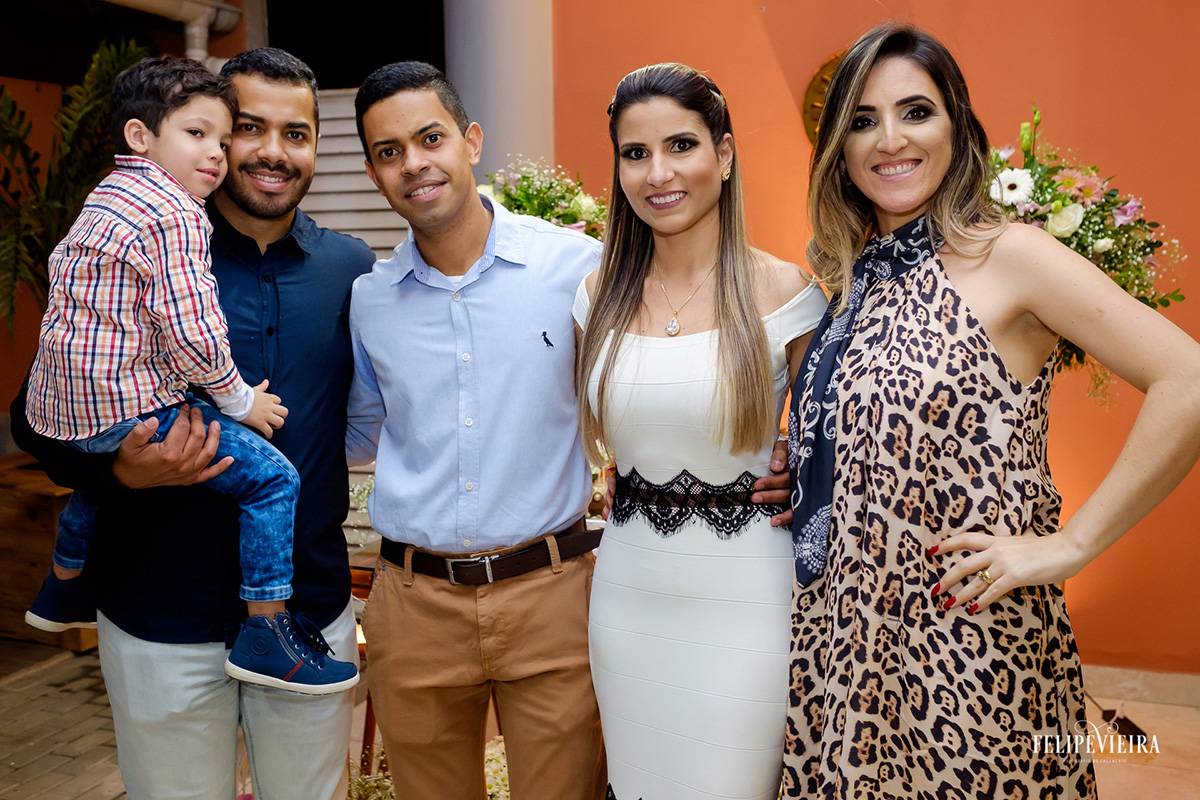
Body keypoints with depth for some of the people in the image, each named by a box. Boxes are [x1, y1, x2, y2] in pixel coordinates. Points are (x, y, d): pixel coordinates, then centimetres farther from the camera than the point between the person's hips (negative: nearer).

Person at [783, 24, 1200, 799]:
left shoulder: (1008, 256, -10)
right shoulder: (853, 280, 8)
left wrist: (1069, 545, -17)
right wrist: (799, 472, 2)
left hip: (971, 640, -5)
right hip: (846, 634, 6)